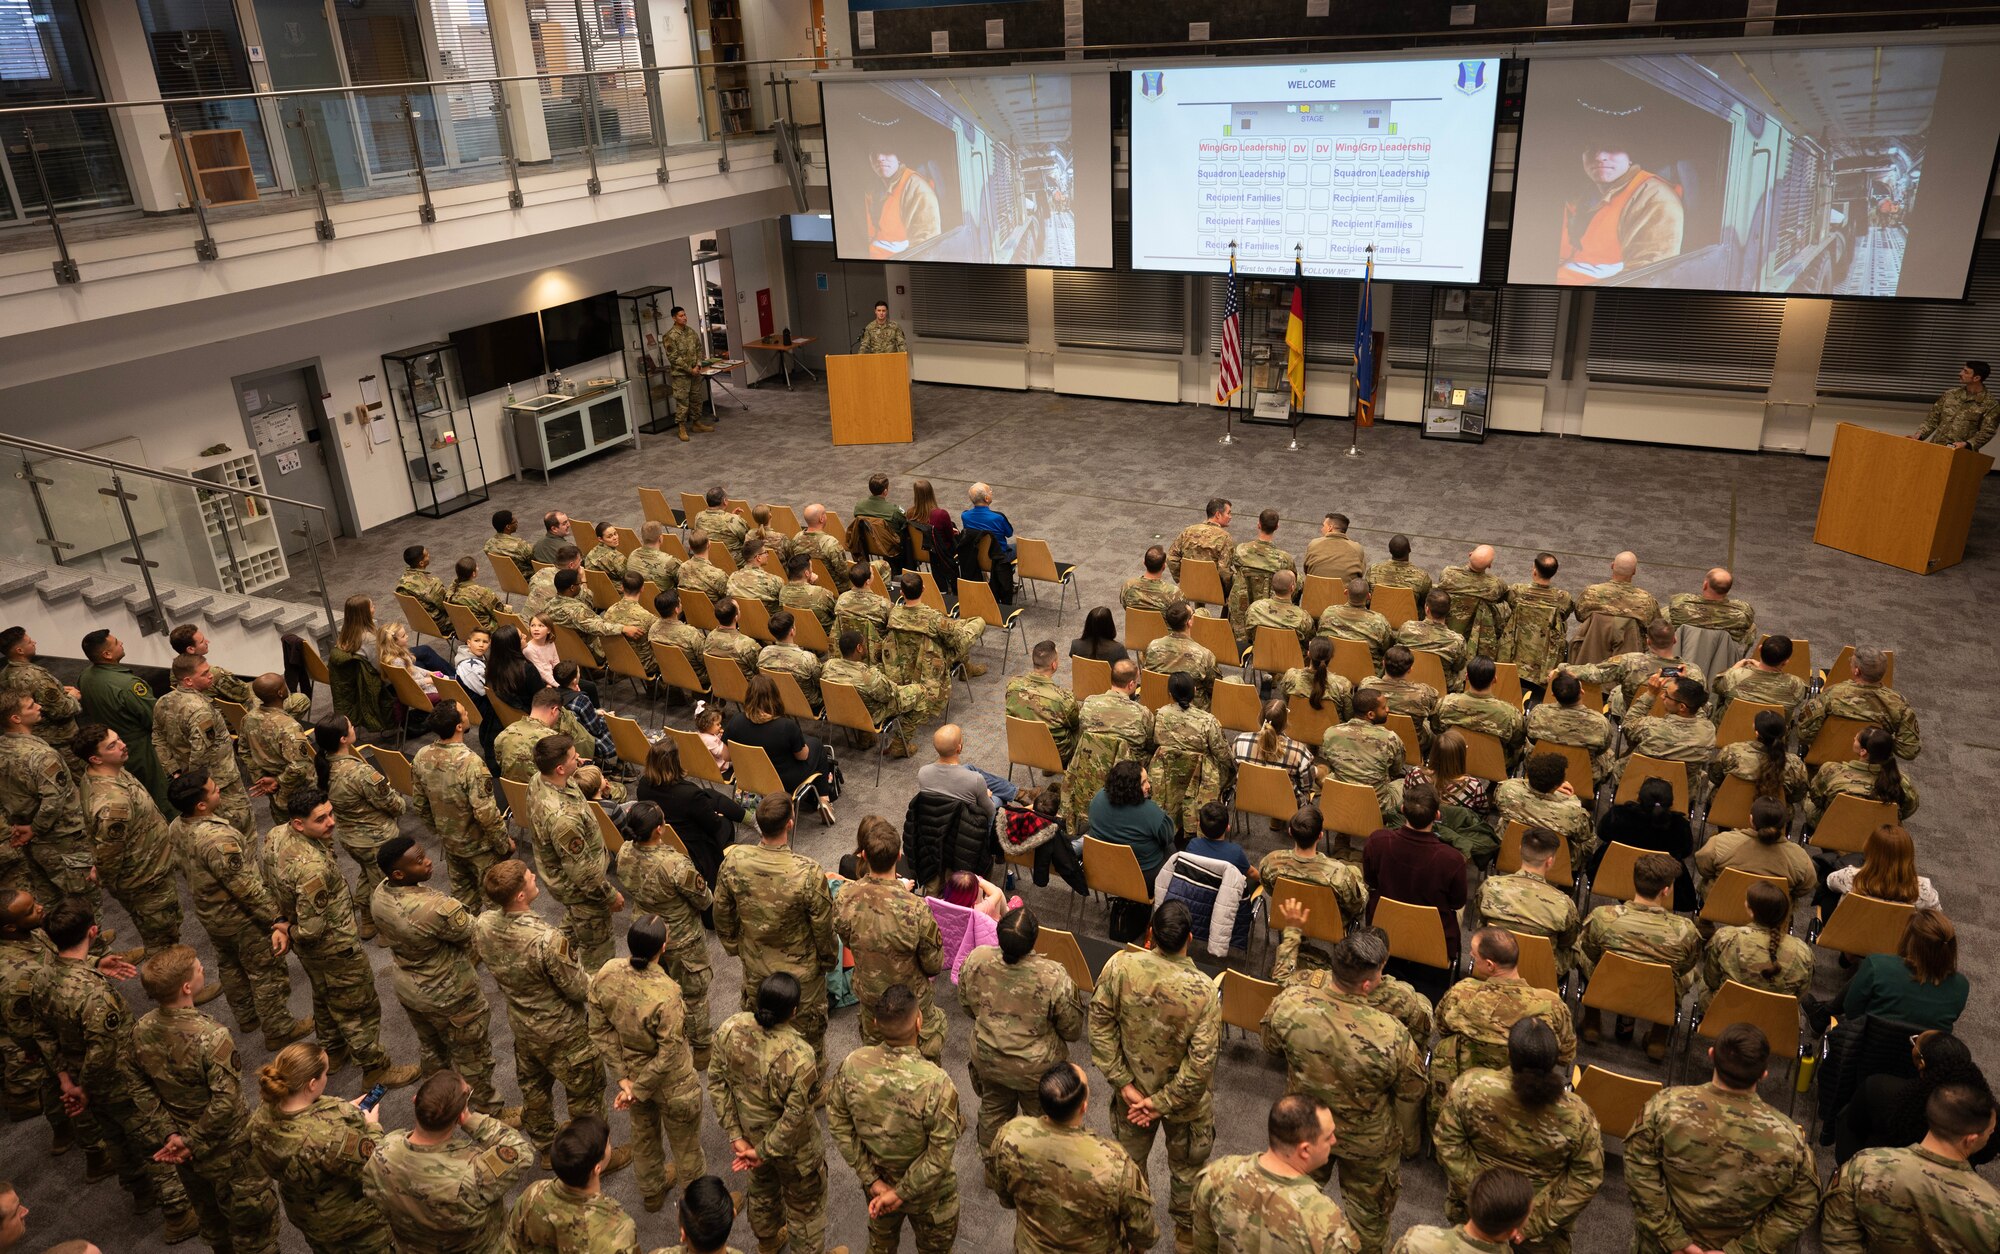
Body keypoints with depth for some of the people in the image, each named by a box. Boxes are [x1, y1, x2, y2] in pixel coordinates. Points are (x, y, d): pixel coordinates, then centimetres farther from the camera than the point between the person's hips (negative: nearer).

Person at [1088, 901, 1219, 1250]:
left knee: (1129, 1162, 27)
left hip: (1131, 1090, 2)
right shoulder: (1203, 991, -31)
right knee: (1186, 1167, 27)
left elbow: (1100, 1025, -15)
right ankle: (1186, 1230, 50)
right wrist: (1162, 1103, -14)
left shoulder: (1120, 966, -26)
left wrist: (1124, 1084, -9)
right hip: (1185, 1099, -2)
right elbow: (1200, 1065, -26)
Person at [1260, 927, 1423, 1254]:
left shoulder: (1289, 1003, -31)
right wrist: (1394, 1133, 4)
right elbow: (1411, 1094, -17)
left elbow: (1271, 1046, -8)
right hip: (1366, 1141, -3)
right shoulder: (1391, 1034, -38)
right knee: (1367, 1208, 28)